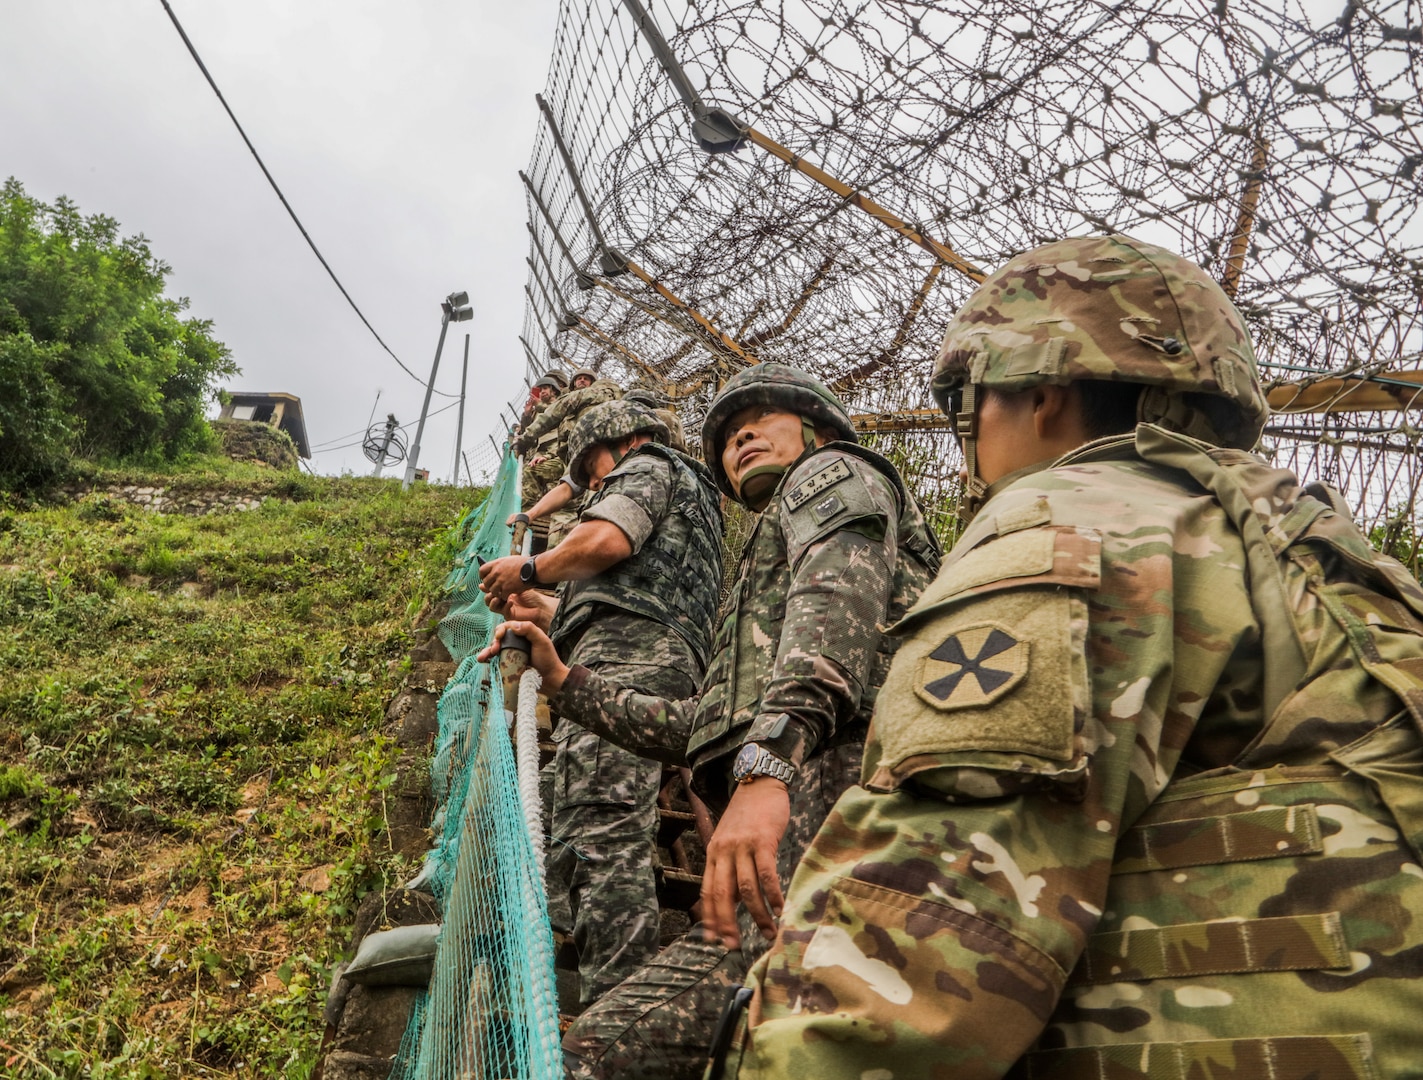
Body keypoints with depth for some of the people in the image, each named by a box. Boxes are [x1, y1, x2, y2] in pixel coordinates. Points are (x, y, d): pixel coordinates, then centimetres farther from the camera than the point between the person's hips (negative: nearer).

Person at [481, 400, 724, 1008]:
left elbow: (606, 540, -9)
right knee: (611, 844, 2)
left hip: (625, 651, -10)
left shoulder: (648, 466, 13)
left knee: (599, 838, -20)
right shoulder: (695, 500, 41)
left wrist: (528, 570, 5)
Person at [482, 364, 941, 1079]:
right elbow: (698, 730, 39)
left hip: (825, 786, -9)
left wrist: (766, 765, -27)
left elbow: (842, 595, -10)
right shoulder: (765, 579, 41)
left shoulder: (835, 474, 15)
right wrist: (561, 681, 37)